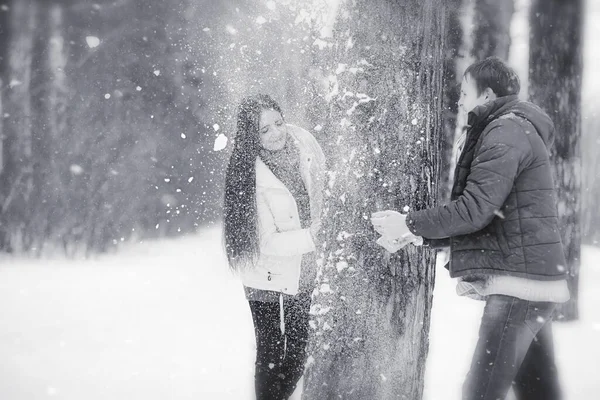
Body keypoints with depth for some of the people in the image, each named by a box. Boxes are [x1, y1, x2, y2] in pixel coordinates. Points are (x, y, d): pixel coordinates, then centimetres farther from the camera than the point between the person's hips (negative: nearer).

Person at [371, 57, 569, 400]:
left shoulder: (506, 131, -10)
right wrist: (420, 236, 18)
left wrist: (410, 223, -9)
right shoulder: (519, 130, 22)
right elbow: (492, 216, 24)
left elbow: (475, 210, -19)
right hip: (532, 281, 10)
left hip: (518, 281, -10)